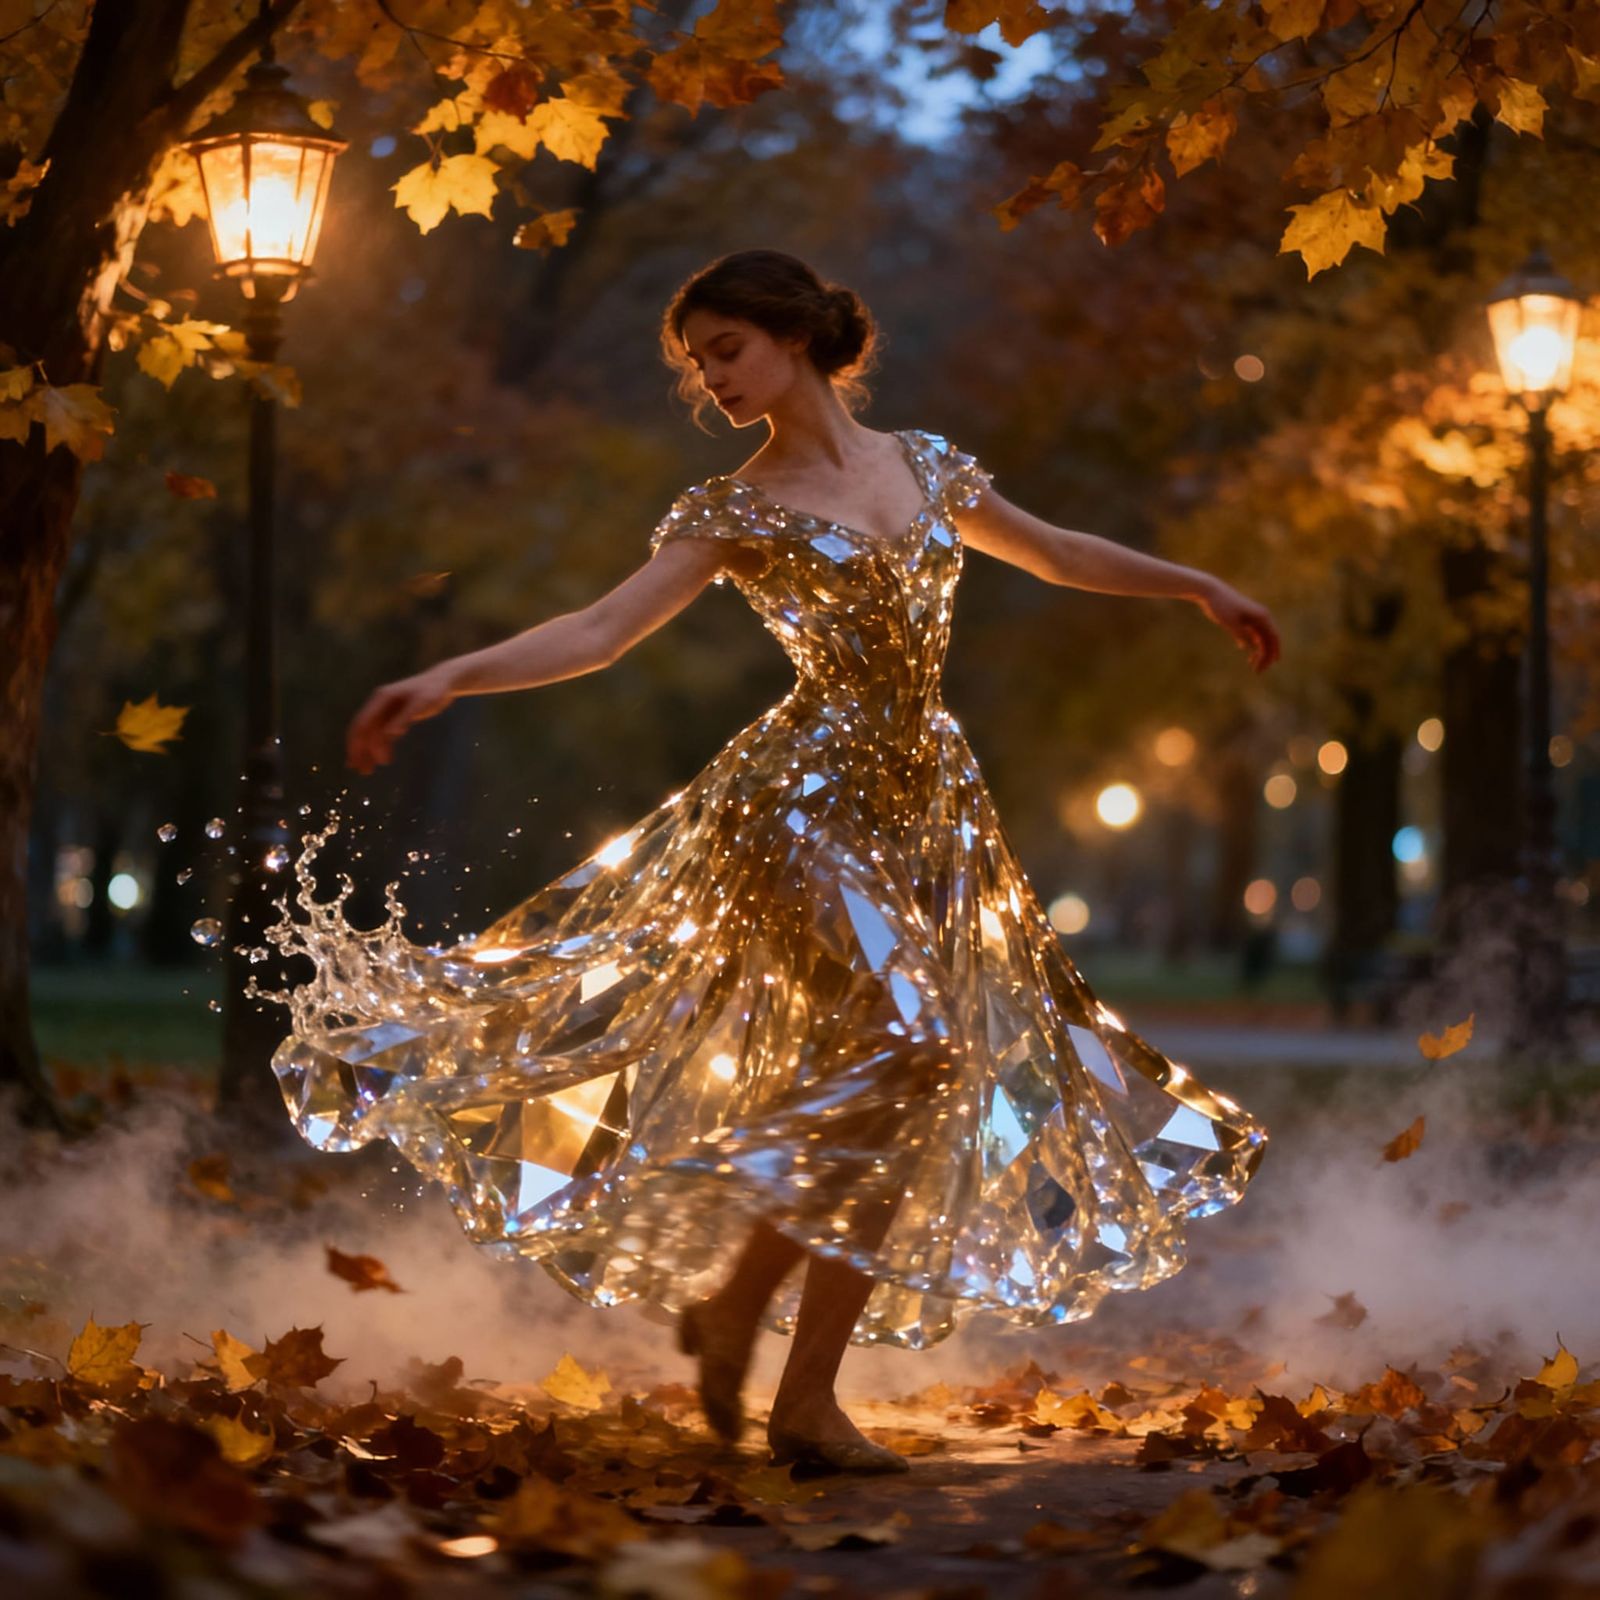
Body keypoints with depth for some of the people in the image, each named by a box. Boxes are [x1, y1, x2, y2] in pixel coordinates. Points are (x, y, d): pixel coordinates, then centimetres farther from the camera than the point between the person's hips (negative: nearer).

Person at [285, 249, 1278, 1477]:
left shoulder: (926, 463, 13)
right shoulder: (734, 511, 1)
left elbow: (1052, 553, 28)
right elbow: (600, 631, -9)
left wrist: (1199, 585, 29)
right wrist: (445, 680, -23)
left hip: (928, 802, 5)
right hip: (809, 796, -5)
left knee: (920, 1088, 0)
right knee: (889, 1051, -20)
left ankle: (807, 1395, 7)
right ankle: (730, 1297, -1)